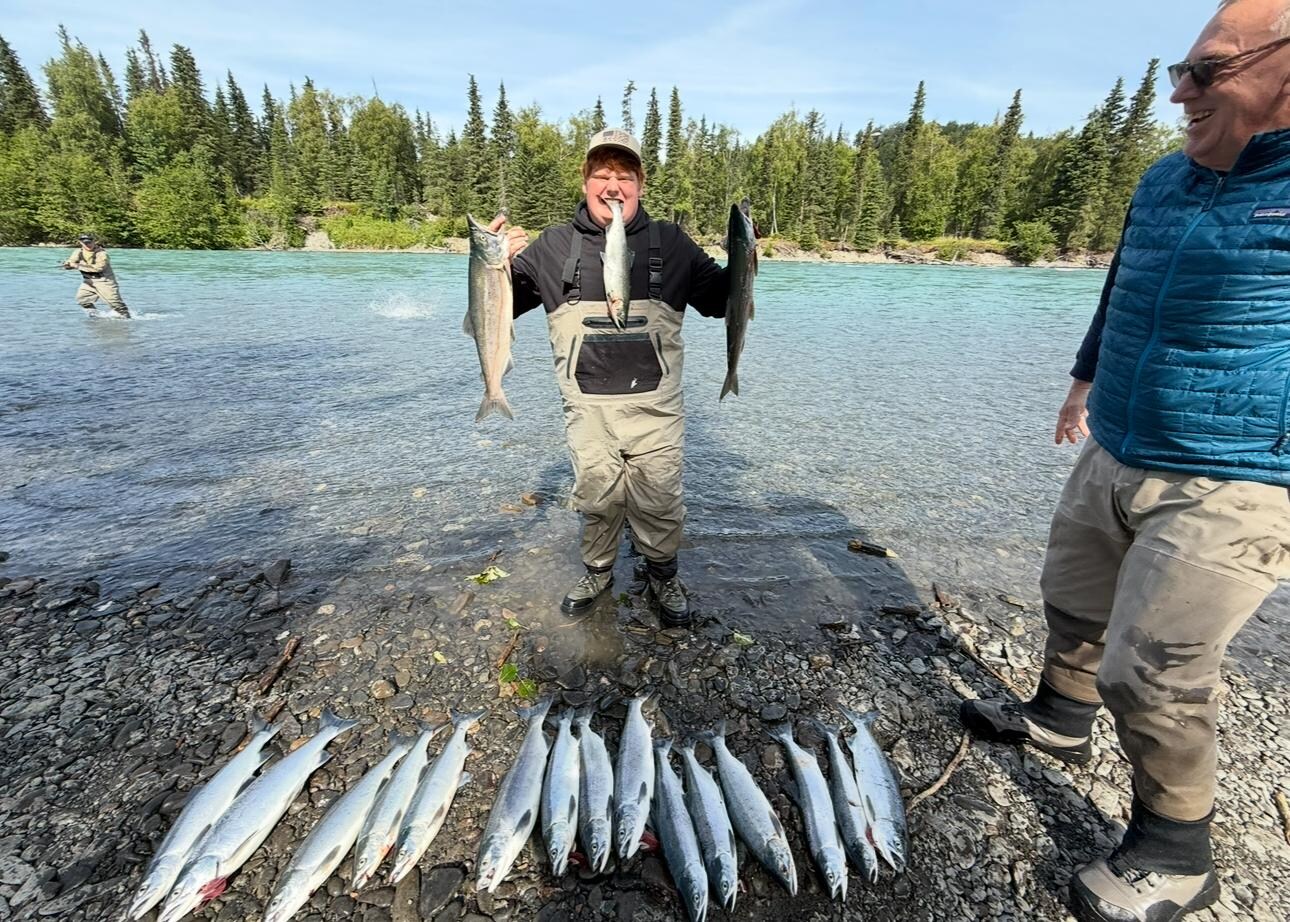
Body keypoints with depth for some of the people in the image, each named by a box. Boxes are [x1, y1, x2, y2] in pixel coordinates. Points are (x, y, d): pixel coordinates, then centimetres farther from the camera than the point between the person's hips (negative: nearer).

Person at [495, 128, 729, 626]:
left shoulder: (670, 242, 7)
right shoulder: (553, 245, 6)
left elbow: (720, 300, 15)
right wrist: (499, 264, -10)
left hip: (653, 403, 0)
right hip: (587, 405, 1)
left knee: (658, 499, 6)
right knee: (597, 496, 10)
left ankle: (663, 575, 32)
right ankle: (598, 571, 36)